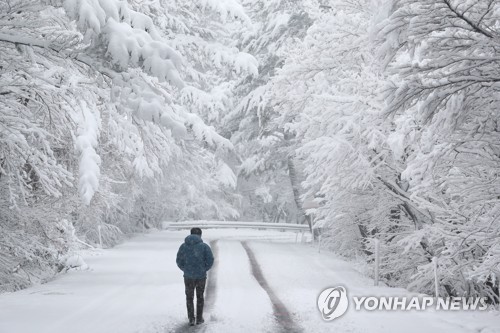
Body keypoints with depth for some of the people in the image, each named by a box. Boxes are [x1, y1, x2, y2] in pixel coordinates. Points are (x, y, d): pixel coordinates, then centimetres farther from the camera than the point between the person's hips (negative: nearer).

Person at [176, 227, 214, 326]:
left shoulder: (183, 246, 0)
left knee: (189, 297, 16)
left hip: (188, 276, 1)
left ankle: (191, 318, 9)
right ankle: (199, 318, 20)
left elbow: (179, 261, -1)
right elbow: (210, 260, -10)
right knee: (200, 297, 17)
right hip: (201, 276, -1)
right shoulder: (204, 246, -6)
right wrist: (204, 269, 6)